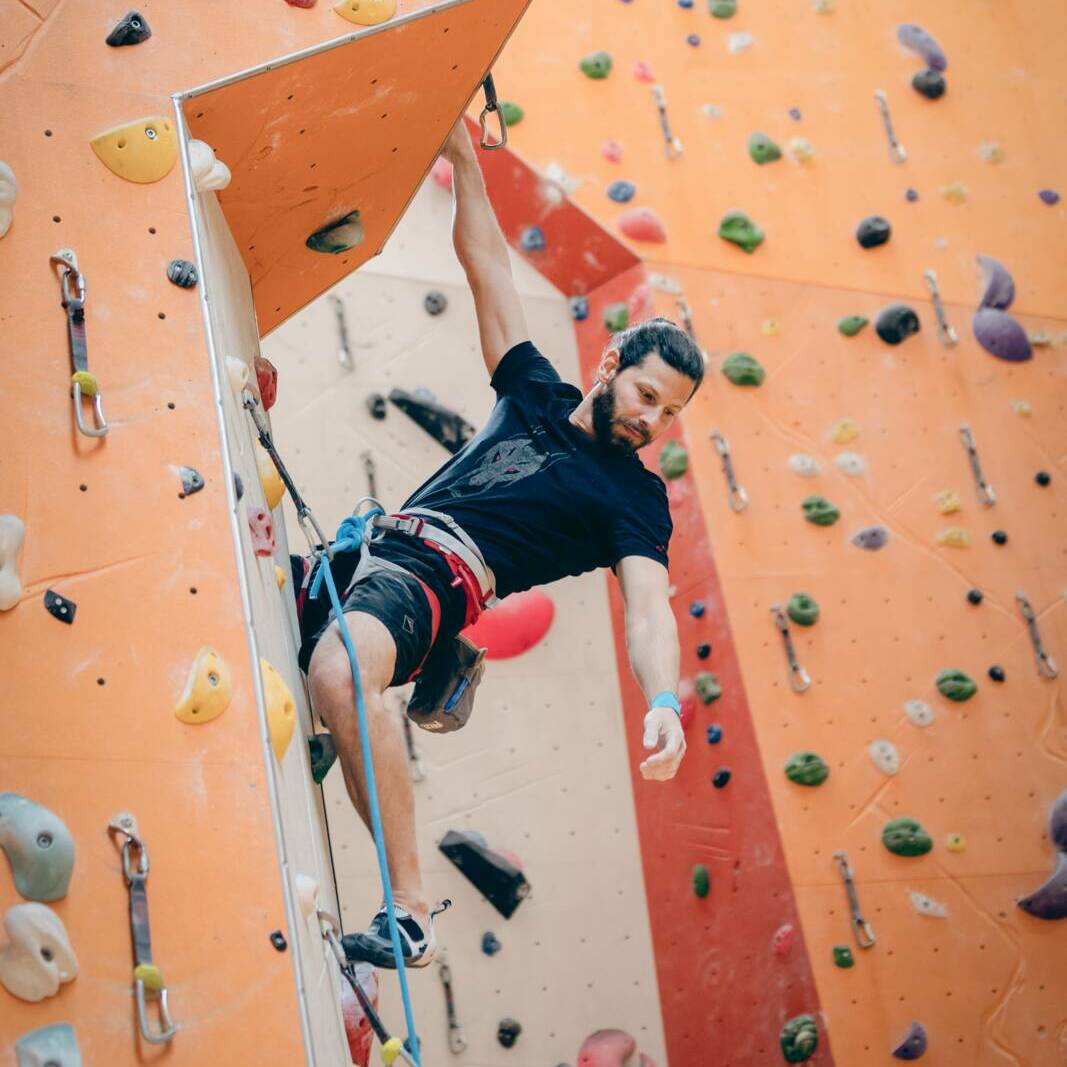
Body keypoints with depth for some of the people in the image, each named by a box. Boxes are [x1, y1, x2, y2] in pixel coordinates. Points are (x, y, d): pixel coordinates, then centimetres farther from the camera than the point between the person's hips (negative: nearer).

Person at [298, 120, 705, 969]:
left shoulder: (635, 498, 6)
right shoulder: (534, 393, 20)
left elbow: (649, 610, -9)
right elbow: (486, 262, 23)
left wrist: (664, 702, -30)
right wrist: (463, 154, 17)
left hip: (436, 579, -7)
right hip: (371, 551, 8)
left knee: (339, 672, -40)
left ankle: (412, 913, -36)